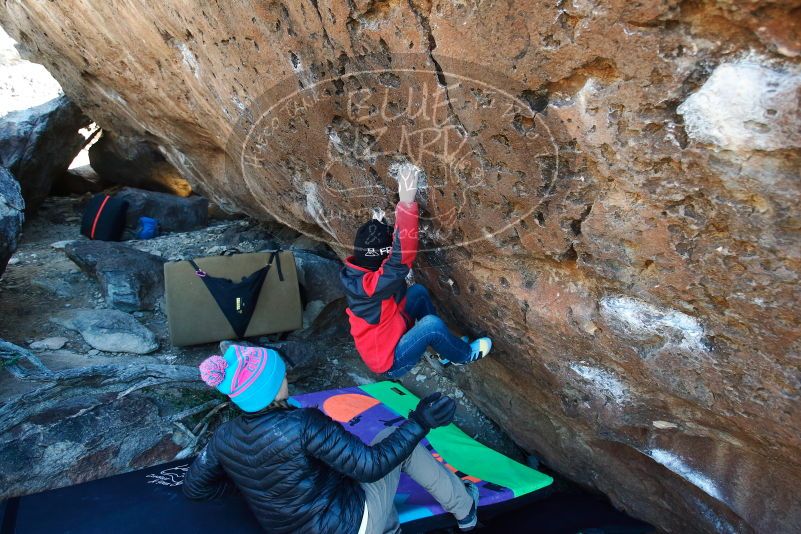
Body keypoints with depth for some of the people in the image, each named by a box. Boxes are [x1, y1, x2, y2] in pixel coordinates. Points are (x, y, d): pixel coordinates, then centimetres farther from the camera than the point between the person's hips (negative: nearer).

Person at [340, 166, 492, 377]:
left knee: (419, 291, 7)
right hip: (389, 362, -9)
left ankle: (446, 347, 22)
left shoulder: (360, 269, -10)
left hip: (388, 335, 9)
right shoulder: (369, 285, -37)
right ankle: (463, 355, 9)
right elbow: (402, 256, -49)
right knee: (431, 324, -26)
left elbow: (398, 246, -2)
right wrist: (407, 202, -55)